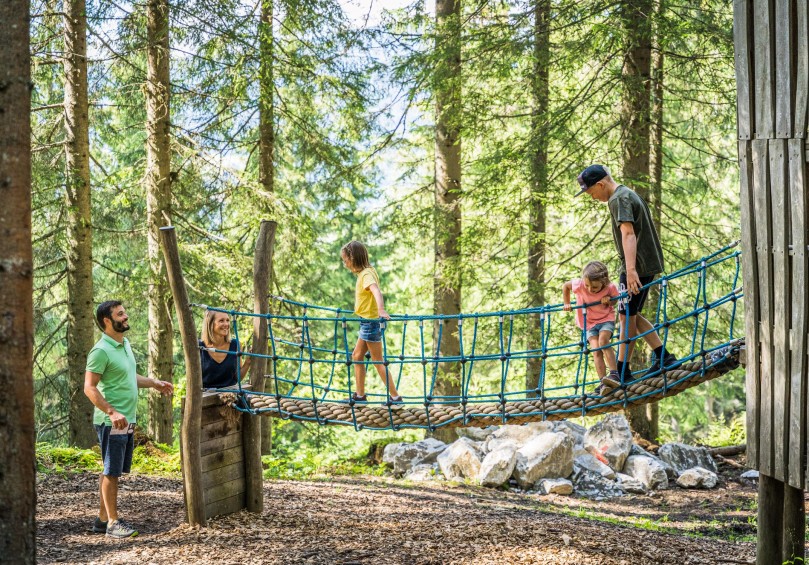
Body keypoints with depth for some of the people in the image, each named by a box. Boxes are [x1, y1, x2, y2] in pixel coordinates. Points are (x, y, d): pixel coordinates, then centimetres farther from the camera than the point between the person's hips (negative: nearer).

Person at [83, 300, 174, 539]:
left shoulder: (125, 344, 13)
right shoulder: (101, 351, -16)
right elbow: (89, 388, -19)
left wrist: (154, 383, 16)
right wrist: (112, 412, -27)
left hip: (127, 420, 9)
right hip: (111, 422, -9)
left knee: (112, 471, 13)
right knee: (111, 472, -2)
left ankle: (102, 518, 21)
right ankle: (112, 522, 4)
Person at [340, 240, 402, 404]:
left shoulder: (366, 273, -18)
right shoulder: (364, 272, 12)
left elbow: (376, 290, -37)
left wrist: (381, 310, -54)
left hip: (371, 321, -10)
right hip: (367, 322, 10)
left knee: (378, 361, -5)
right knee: (357, 356, 14)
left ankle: (395, 396, 0)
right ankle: (360, 395, 19)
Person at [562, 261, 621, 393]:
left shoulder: (611, 287, -22)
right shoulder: (579, 284, -22)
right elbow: (565, 286, -1)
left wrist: (609, 300, -20)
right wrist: (566, 304, -1)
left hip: (606, 319, -2)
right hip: (589, 323, 2)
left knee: (603, 341, -29)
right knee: (596, 351, -15)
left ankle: (614, 375, -28)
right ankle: (604, 384, -19)